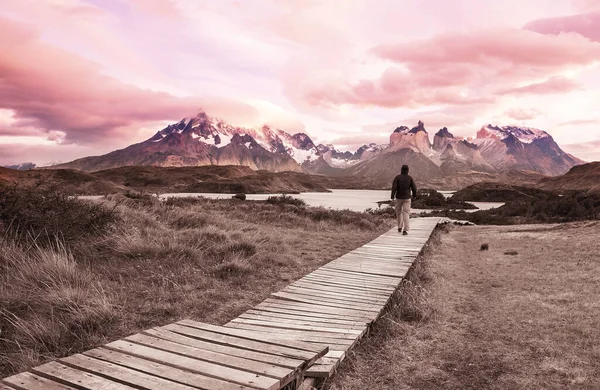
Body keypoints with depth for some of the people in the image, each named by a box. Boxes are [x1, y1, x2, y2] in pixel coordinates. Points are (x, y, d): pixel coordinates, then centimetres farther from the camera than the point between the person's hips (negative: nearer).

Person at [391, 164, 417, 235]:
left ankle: (400, 227, 28)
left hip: (399, 198, 0)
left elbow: (394, 187, -15)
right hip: (407, 198, 0)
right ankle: (405, 230, -14)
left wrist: (392, 197, -14)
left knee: (399, 212, 21)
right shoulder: (410, 178, -2)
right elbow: (414, 188, -4)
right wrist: (415, 195, 15)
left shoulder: (397, 177, -5)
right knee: (406, 214, -2)